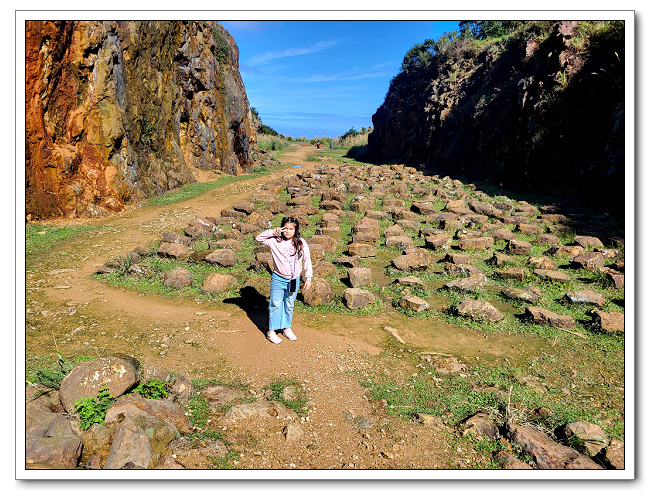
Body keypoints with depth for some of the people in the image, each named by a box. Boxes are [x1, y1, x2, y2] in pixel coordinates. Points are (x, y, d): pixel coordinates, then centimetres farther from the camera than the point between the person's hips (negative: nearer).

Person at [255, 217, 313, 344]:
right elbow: (259, 238, -8)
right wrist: (273, 232, -18)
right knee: (275, 305, 7)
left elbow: (307, 261, 1)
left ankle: (287, 328, 34)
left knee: (289, 306, 16)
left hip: (294, 280, 2)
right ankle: (271, 331, 20)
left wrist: (308, 278, -2)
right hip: (278, 279, -2)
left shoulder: (301, 243, -4)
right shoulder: (275, 241, -7)